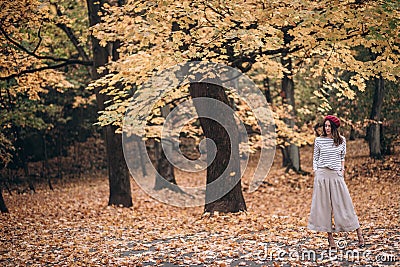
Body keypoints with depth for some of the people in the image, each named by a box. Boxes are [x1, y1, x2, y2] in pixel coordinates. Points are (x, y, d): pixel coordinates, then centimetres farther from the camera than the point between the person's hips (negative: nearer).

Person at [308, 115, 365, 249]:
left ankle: (359, 233, 9)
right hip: (322, 175, 0)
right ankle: (330, 236, 5)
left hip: (336, 175, 0)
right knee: (324, 205, 0)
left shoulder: (341, 140, 6)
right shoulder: (319, 140, 3)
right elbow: (315, 158, 9)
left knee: (344, 203, 1)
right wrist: (315, 173, 0)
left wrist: (342, 169, 5)